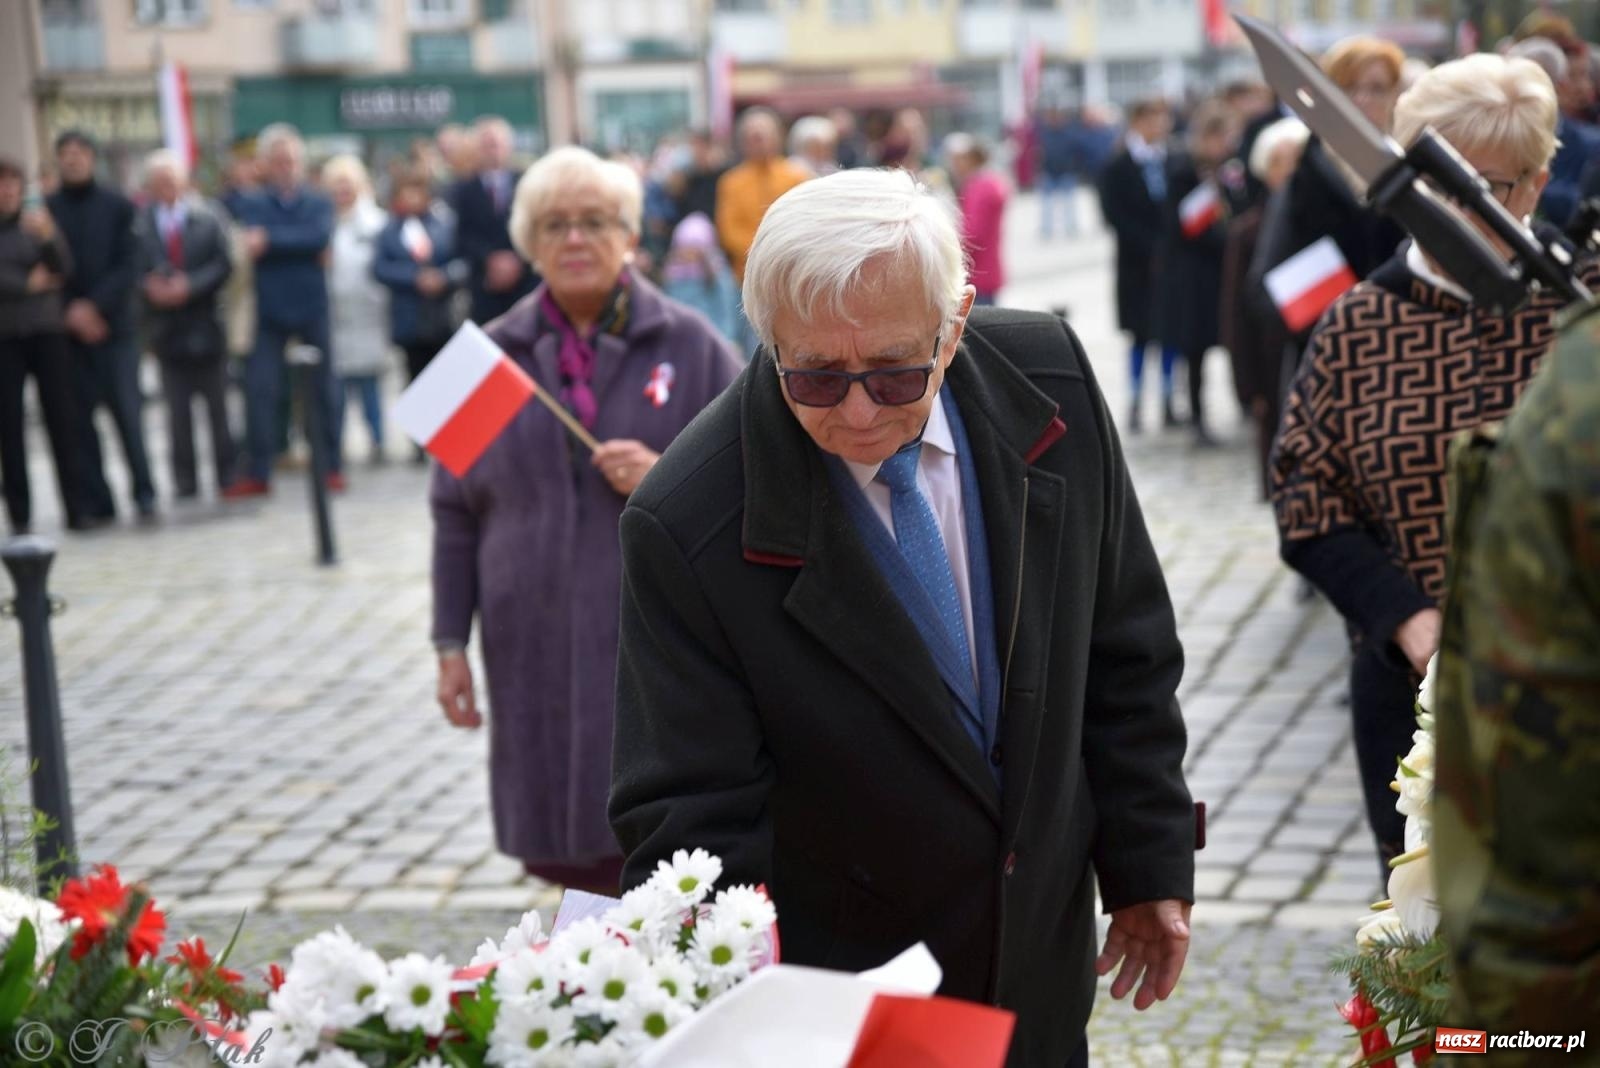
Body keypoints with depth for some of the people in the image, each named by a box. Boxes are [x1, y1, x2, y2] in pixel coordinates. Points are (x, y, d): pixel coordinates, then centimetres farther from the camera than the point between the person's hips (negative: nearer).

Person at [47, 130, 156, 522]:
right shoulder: (45, 209, 4)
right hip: (66, 328, 1)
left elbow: (127, 266, -2)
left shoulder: (118, 206, 4)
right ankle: (97, 502, 7)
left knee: (127, 411, -5)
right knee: (81, 416, 2)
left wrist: (94, 306, -12)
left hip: (113, 324, -1)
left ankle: (144, 493, 2)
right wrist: (72, 312, -9)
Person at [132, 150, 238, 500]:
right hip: (166, 323, 0)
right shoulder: (140, 222, -1)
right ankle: (185, 480, 9)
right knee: (177, 409, 3)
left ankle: (226, 474, 16)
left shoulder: (209, 217, -2)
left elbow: (223, 264, -5)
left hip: (205, 321, 0)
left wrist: (189, 286, -15)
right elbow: (135, 269, 1)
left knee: (217, 404, 8)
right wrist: (150, 287, -18)